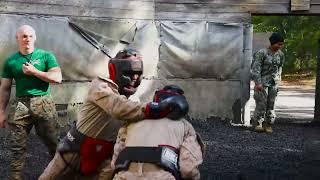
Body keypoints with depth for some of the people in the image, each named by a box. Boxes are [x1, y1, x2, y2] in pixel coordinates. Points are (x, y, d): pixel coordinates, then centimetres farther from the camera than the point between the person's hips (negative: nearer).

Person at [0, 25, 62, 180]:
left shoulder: (46, 56, 4)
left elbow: (57, 78, -6)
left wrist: (34, 71, -10)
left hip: (43, 103, -1)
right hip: (20, 105, 2)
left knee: (52, 142, 5)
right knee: (17, 146, 2)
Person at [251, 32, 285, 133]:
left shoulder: (280, 54, 6)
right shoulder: (262, 53, -12)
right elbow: (256, 68, -13)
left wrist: (278, 81, 15)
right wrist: (258, 83, -17)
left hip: (274, 83, 5)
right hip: (263, 82, -5)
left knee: (271, 104, 5)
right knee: (261, 104, -5)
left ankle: (268, 124, 13)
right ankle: (257, 123, 8)